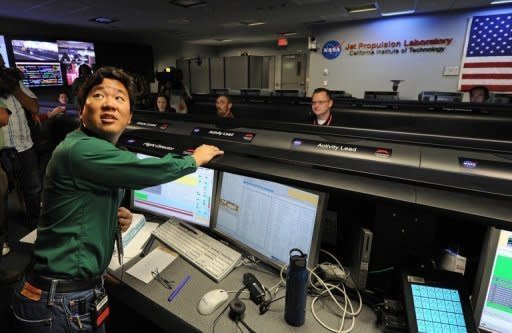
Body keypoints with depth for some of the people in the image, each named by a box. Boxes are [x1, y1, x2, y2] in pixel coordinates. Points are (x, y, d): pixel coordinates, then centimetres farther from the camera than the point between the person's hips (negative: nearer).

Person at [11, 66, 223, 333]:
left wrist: (116, 220, -2)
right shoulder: (80, 150, -24)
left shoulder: (103, 152, 8)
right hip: (61, 303, -8)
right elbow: (152, 172, -24)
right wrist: (194, 159, -6)